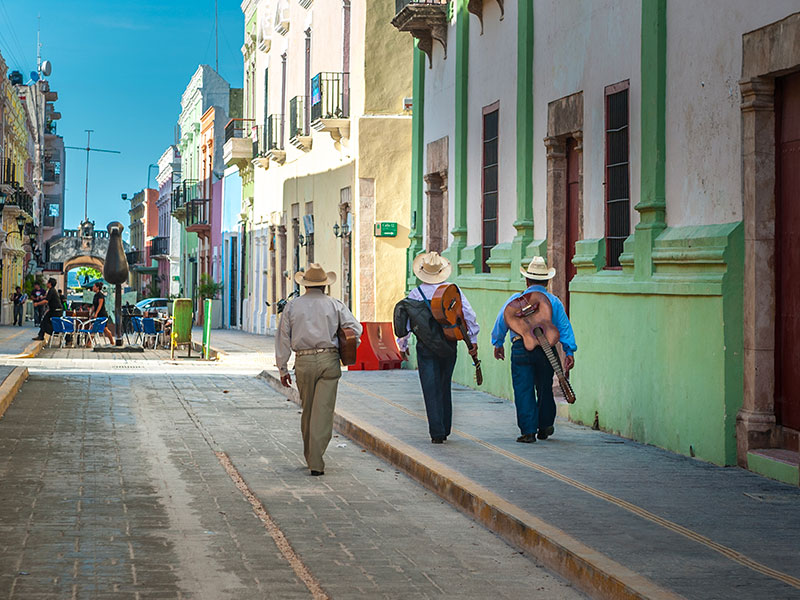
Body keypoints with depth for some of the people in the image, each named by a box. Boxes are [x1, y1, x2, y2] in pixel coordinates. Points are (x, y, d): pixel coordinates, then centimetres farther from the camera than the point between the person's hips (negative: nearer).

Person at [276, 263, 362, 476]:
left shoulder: (292, 306, 7)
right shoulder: (335, 305, 5)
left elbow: (283, 339, 6)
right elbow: (355, 328, -3)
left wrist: (283, 368, 10)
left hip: (304, 362, 1)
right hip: (329, 360, -1)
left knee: (307, 410, 16)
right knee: (323, 411, -4)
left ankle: (310, 456, 23)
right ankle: (316, 462, -12)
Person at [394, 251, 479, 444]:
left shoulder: (416, 293, -4)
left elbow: (405, 321, 0)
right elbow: (469, 315, -4)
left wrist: (403, 345, 13)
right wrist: (473, 341, 5)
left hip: (426, 347, -2)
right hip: (449, 346, 2)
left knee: (431, 390, -1)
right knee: (445, 387, 16)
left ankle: (437, 433, -8)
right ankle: (445, 429, 22)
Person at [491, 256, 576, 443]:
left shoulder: (516, 299, 2)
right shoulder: (554, 301, 6)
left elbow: (501, 322, 6)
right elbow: (564, 327, 2)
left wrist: (498, 344, 19)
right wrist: (569, 352, 3)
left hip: (521, 349, -2)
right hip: (547, 349, 2)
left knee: (524, 391, 1)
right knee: (545, 388, 17)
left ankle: (528, 431, -2)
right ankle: (545, 426, 26)